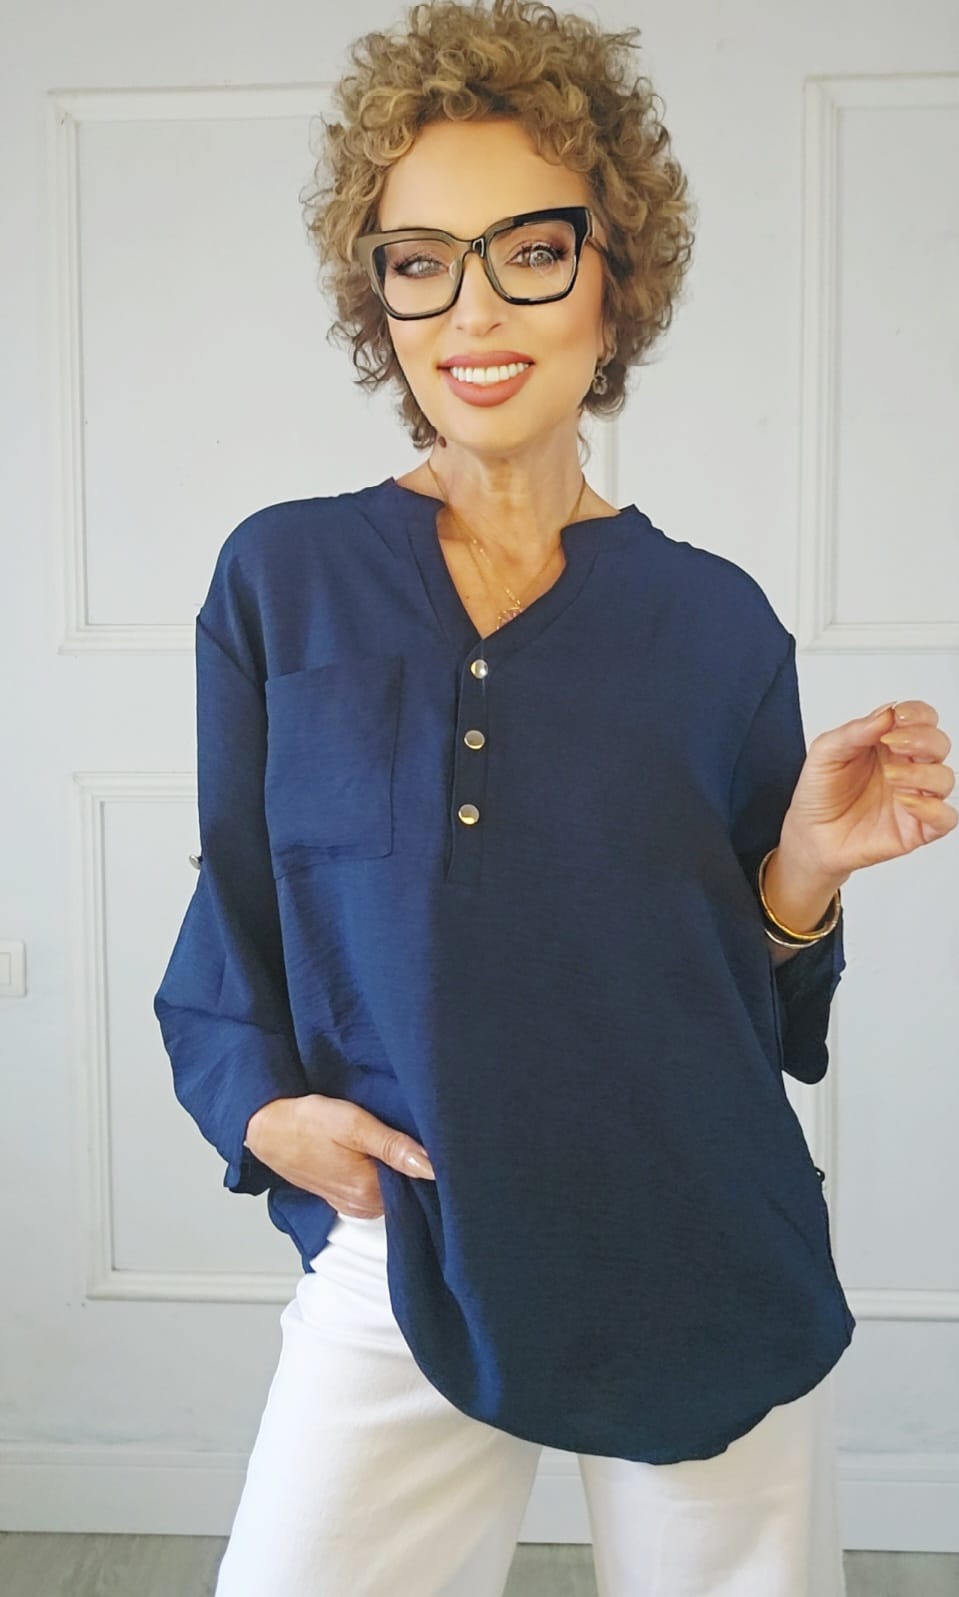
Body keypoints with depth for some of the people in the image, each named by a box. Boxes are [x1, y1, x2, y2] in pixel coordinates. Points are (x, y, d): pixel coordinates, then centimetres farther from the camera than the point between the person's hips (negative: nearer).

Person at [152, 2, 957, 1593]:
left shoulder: (715, 620, -1)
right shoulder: (282, 579, -2)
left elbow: (753, 1009, 3)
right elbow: (237, 900, 6)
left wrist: (809, 865, -15)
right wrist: (263, 1102, -9)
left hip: (711, 1277, 1)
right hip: (403, 1259, 0)